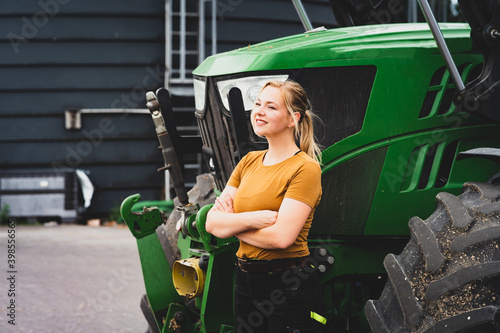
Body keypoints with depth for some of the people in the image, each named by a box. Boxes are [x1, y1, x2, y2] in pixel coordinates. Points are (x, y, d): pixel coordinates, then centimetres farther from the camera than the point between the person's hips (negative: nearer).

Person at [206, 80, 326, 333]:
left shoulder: (305, 168, -11)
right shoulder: (249, 162, 10)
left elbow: (281, 236, -22)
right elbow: (212, 223, 3)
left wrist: (232, 225, -7)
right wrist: (251, 219, -16)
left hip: (290, 287, -7)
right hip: (246, 283, 7)